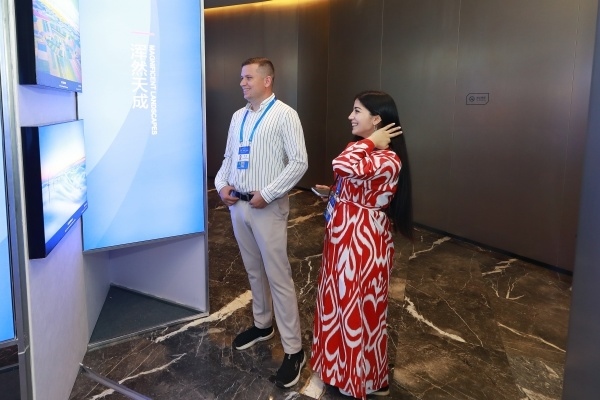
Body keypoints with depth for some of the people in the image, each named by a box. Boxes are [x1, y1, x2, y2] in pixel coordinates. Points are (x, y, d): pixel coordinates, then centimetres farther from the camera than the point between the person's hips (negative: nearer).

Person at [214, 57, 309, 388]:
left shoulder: (284, 115, -8)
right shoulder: (238, 117, 12)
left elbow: (299, 162, -14)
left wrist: (267, 193, -18)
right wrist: (222, 184, -1)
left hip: (267, 207, -7)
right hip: (237, 205, 7)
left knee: (278, 277, -3)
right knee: (254, 271, 19)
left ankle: (293, 350, 7)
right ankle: (262, 325, 38)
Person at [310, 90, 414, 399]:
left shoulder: (389, 160, -23)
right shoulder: (364, 151, 8)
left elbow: (343, 166, -40)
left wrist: (370, 142, -25)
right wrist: (333, 193, 5)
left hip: (363, 241, -10)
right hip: (343, 236, 10)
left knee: (360, 307, 6)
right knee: (340, 301, 21)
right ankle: (341, 366, 42)